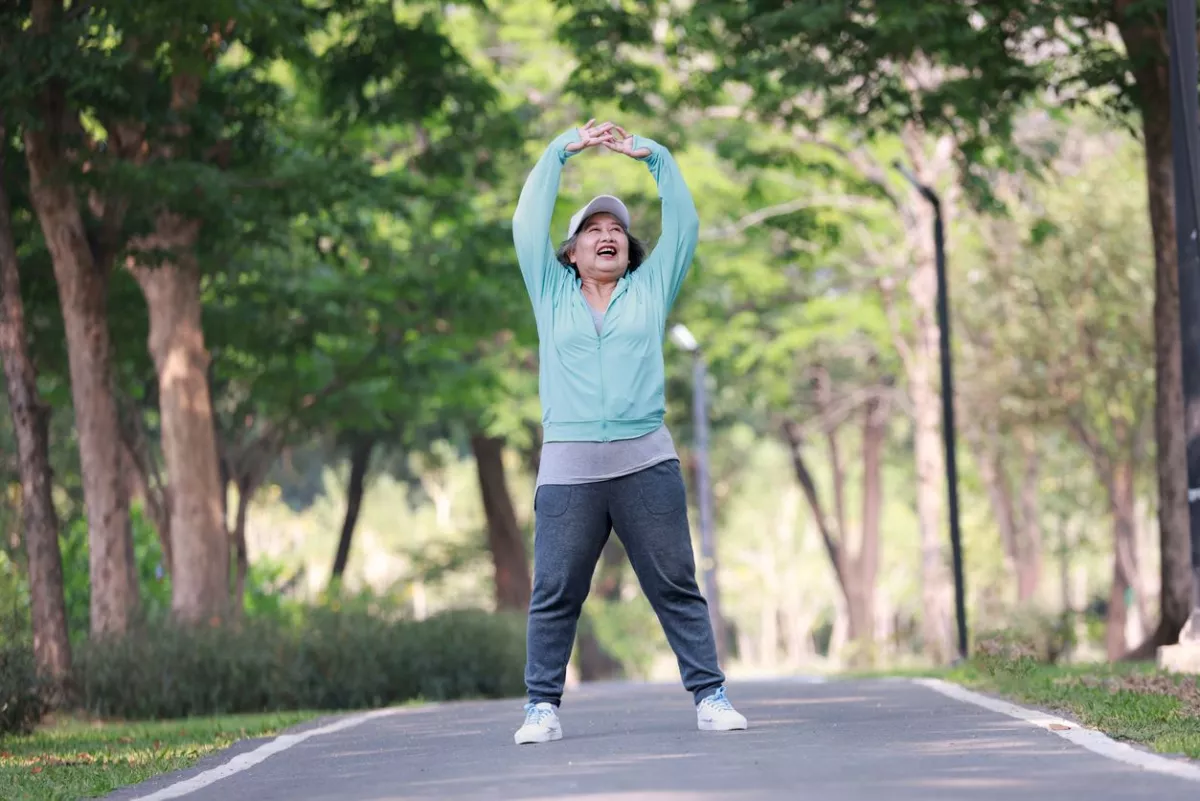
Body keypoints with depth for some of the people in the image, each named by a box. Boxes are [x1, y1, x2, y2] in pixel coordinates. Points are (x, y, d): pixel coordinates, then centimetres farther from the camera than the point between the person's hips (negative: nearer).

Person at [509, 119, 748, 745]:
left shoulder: (650, 289, 16)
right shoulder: (552, 294, 16)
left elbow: (683, 223, 13)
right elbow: (528, 224, 12)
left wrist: (651, 155, 8)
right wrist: (562, 152, 11)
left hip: (646, 462, 0)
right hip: (568, 467, 0)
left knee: (677, 588, 1)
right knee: (554, 594, -2)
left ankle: (709, 697, 2)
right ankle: (542, 706, 3)